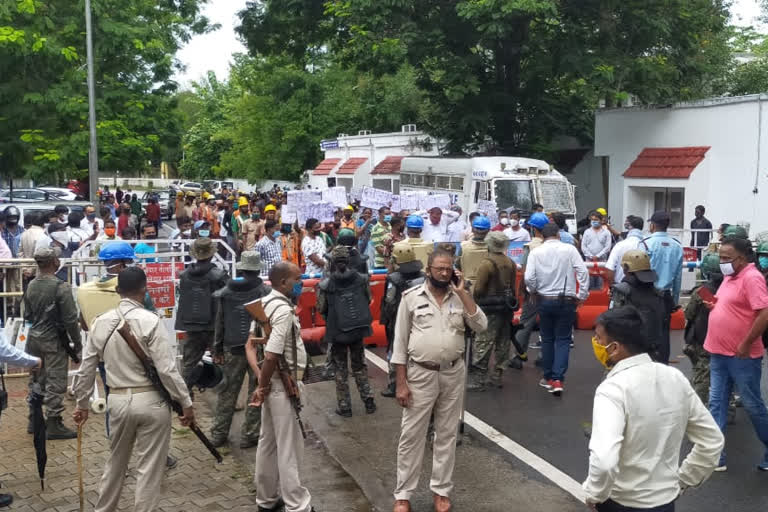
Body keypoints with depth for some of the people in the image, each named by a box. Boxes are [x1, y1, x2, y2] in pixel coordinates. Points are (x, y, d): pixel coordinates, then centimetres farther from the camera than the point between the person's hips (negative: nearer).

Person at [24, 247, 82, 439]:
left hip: (34, 339, 7)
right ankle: (54, 425, 3)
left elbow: (27, 315, 13)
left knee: (36, 380, 16)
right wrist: (77, 342, -6)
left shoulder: (31, 286, 3)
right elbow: (70, 319, -17)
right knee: (55, 383, -1)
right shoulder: (61, 287, -18)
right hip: (54, 341, -7)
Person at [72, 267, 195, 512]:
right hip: (150, 401, -5)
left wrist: (82, 403, 20)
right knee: (149, 467, 7)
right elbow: (167, 370, -17)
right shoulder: (151, 321, -15)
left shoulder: (101, 322, 0)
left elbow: (86, 368, 7)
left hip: (117, 400, 5)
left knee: (116, 461, 24)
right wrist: (186, 403, -8)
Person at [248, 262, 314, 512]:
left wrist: (259, 377, -4)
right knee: (289, 447, 0)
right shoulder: (283, 309, -22)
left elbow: (250, 345, 7)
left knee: (269, 443, 18)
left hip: (272, 383, 9)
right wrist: (262, 387, -13)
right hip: (282, 385, -9)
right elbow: (272, 356, -27)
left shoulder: (264, 304, 7)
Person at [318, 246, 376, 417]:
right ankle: (368, 400, 20)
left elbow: (321, 309, -7)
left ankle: (344, 407, 16)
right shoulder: (361, 279, -9)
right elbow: (368, 300, 4)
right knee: (360, 366, 20)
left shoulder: (325, 285, -17)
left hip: (337, 332, -2)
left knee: (340, 370, 12)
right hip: (358, 329, 3)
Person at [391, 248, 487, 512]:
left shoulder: (460, 297, 3)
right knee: (411, 436, 4)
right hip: (420, 374, -3)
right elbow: (400, 342, -4)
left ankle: (441, 490, 25)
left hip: (453, 374, 3)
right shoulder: (411, 297, -6)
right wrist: (401, 383, -7)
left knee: (447, 435, 12)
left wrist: (462, 292, -13)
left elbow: (481, 326, -10)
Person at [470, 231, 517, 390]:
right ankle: (497, 377, 19)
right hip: (507, 308, 7)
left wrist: (473, 296, 5)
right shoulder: (511, 263, 7)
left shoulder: (487, 263, -13)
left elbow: (478, 289, -14)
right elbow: (513, 287, 11)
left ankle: (477, 380, -5)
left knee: (482, 344, -5)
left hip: (491, 310, -7)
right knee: (502, 343, 12)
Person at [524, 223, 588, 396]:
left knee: (547, 339, 14)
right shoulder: (569, 249, -5)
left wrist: (534, 291, 9)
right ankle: (558, 380, -6)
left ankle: (548, 378, 22)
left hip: (544, 300, 1)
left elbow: (529, 278, -10)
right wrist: (582, 295, -2)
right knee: (563, 339, 5)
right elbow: (583, 272, -11)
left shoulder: (536, 252, -4)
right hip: (566, 300, -1)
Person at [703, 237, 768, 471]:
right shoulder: (729, 277, 11)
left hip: (742, 356, -9)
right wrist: (714, 306, 4)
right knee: (716, 403, 8)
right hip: (719, 353, 9)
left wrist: (746, 345, -21)